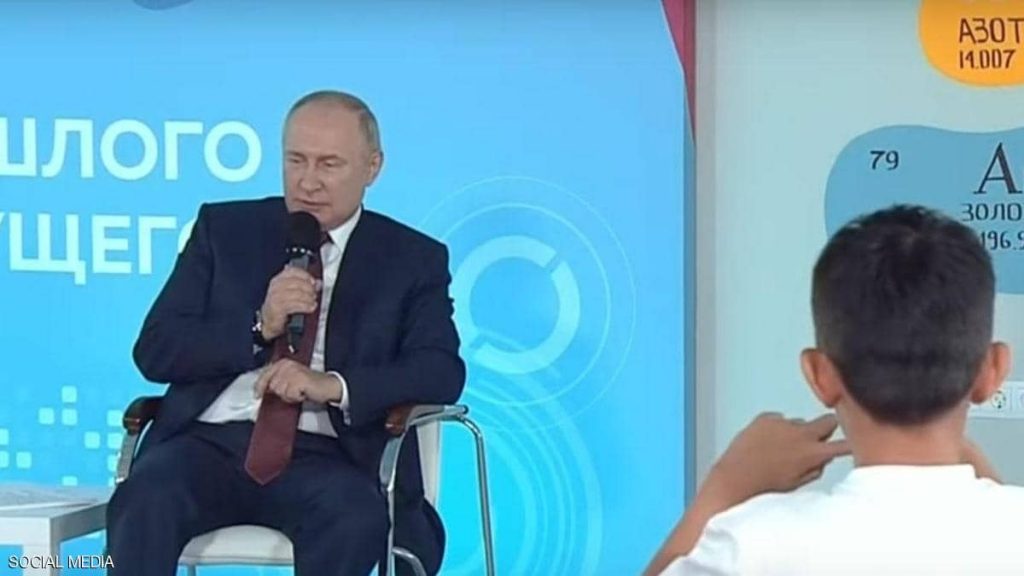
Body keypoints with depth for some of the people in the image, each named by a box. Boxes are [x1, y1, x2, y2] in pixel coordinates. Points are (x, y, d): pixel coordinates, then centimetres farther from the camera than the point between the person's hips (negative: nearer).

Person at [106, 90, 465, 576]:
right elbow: (155, 351, 7)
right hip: (211, 441, 1)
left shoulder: (413, 260, 13)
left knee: (356, 517, -35)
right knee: (144, 503, -31)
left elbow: (442, 372, -2)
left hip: (326, 458, -1)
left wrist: (333, 385, -18)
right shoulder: (224, 228, 15)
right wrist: (259, 326, -10)